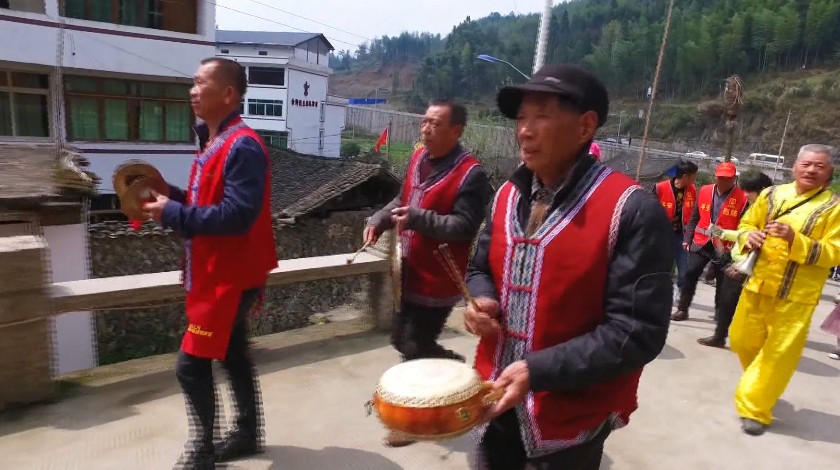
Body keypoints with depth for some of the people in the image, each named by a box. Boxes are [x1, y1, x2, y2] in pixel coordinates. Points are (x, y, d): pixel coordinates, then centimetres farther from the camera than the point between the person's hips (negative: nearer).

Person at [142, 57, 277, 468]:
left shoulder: (243, 146, -19)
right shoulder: (213, 142, 13)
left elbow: (237, 214, -28)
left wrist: (172, 214, -21)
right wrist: (171, 195, 1)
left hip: (231, 277, -10)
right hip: (217, 274, 10)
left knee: (191, 364, -2)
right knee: (233, 356, 18)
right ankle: (247, 434, 34)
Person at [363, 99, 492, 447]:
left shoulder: (470, 173, -18)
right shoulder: (419, 158, 6)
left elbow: (464, 226, -23)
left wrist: (417, 218, -31)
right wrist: (379, 220, 1)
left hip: (439, 280, -8)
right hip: (411, 273, 8)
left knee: (415, 349, 4)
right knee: (403, 339, 21)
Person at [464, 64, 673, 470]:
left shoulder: (631, 210, -19)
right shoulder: (507, 196, 2)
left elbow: (638, 331, -20)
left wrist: (537, 370, -25)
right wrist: (482, 301, -8)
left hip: (569, 419, -5)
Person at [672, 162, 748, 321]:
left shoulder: (742, 198, -7)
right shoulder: (704, 191, 5)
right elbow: (694, 218, 11)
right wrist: (687, 239, 8)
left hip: (725, 248, -2)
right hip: (701, 243, 3)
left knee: (722, 281, 10)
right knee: (690, 273, -3)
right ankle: (682, 309, 8)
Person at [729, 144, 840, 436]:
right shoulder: (772, 195, 6)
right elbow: (746, 224, 14)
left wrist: (795, 240, -26)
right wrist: (749, 236, -10)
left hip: (795, 296, -4)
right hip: (757, 285, 4)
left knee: (779, 353, 0)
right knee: (743, 341, 14)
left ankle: (754, 408, 12)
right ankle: (761, 384, 42)